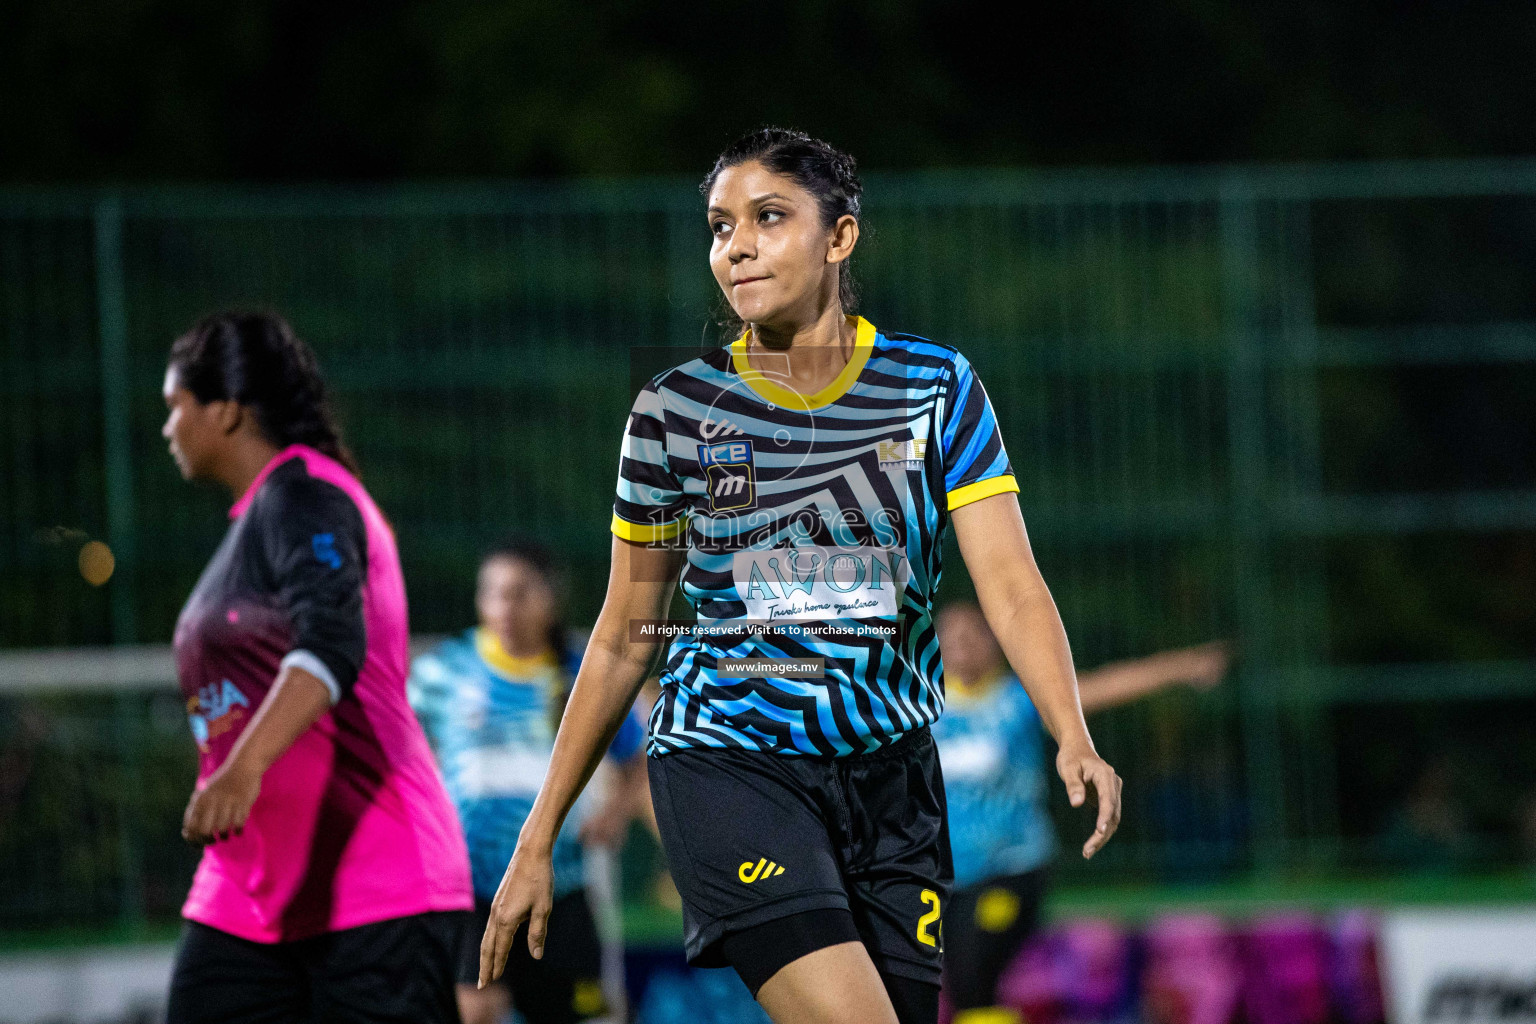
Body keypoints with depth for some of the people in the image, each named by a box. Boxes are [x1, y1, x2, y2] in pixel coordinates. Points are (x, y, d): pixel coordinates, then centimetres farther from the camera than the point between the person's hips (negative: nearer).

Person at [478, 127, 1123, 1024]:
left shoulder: (937, 388, 0)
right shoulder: (674, 411, 0)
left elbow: (1010, 583, -9)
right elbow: (624, 639, 7)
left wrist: (1073, 740, -27)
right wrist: (538, 841, 7)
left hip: (890, 775, 3)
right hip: (726, 768, -2)